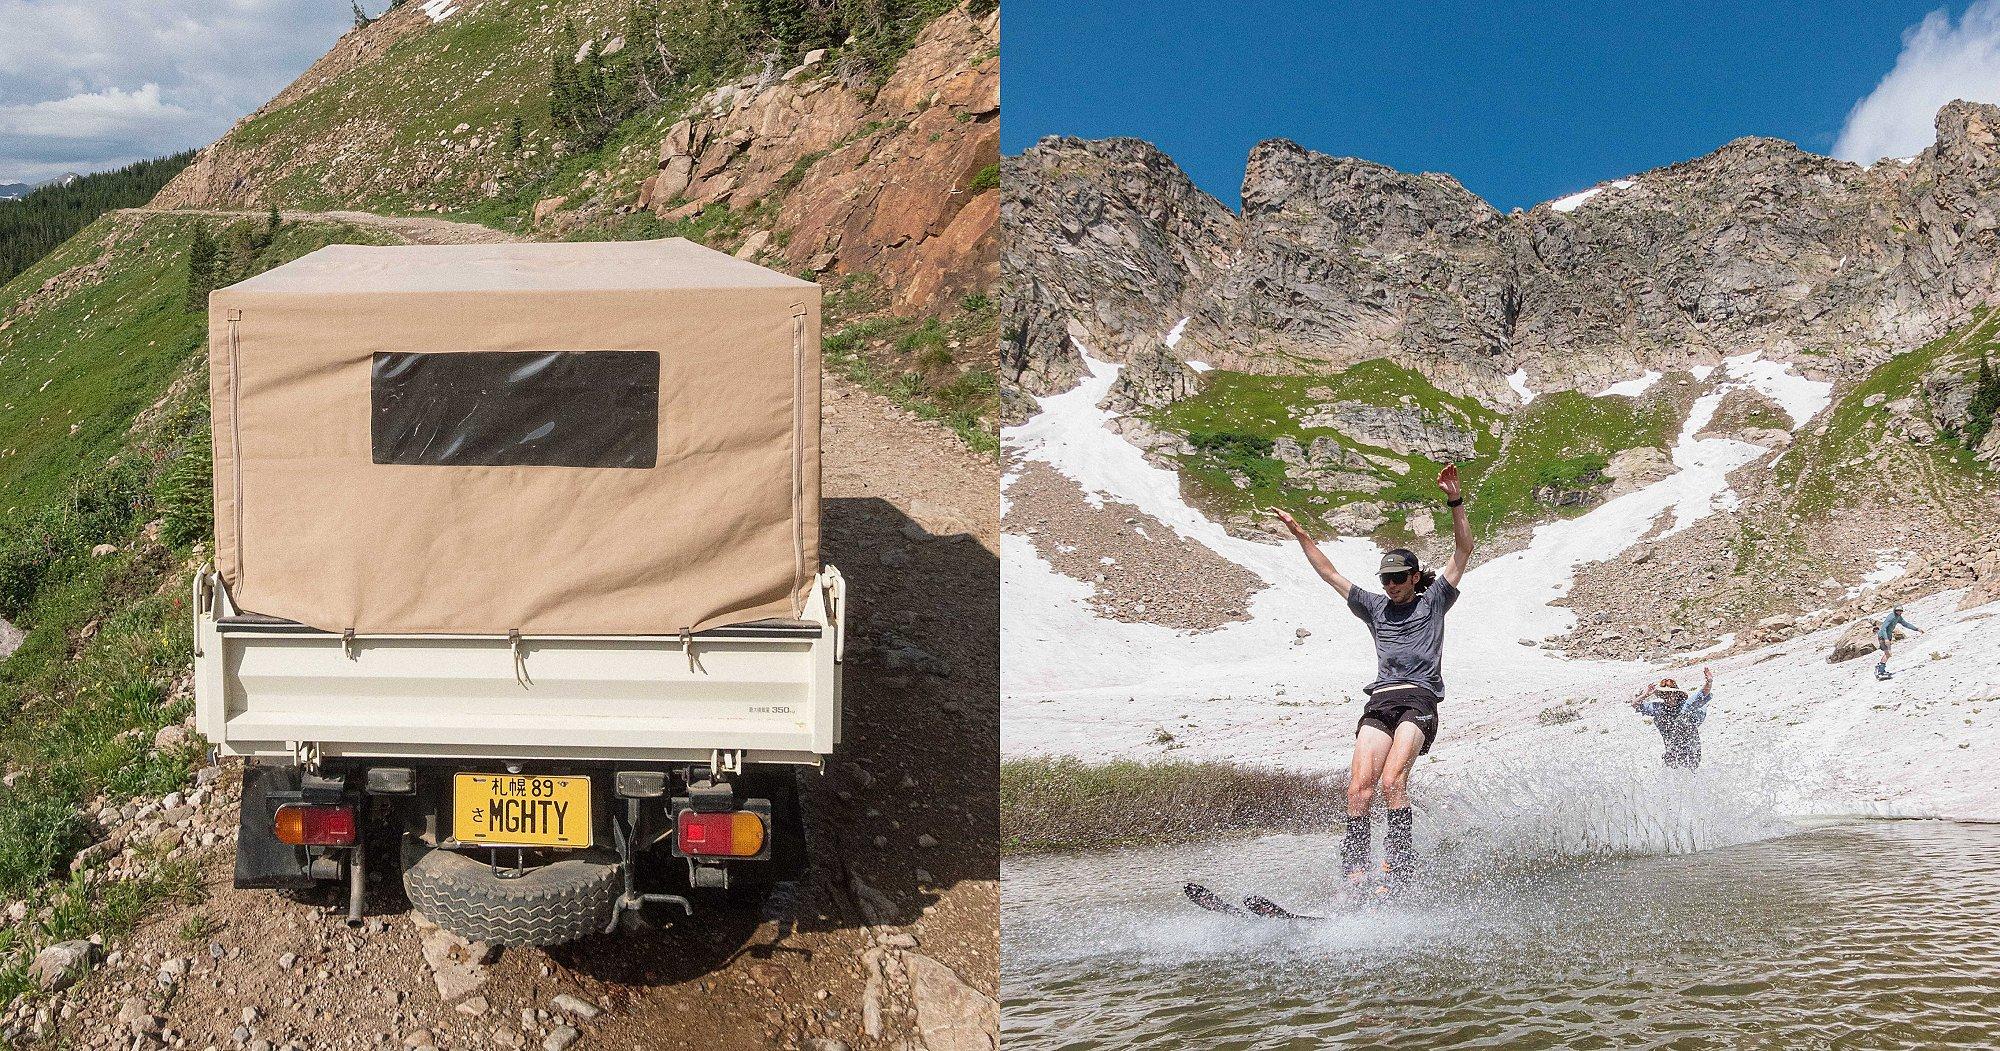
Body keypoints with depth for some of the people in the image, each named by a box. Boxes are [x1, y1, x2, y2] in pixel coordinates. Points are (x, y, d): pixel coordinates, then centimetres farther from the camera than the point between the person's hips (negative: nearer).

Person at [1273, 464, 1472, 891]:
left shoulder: (1433, 601, 14)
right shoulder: (1374, 606, 24)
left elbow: (1463, 550, 7)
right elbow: (1330, 574, 28)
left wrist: (1455, 501, -2)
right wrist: (1301, 536, 26)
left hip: (1419, 700, -4)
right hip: (1379, 702, 4)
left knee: (1392, 780, -24)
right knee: (1359, 787, -13)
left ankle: (1398, 868, -24)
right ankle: (1354, 873, -16)